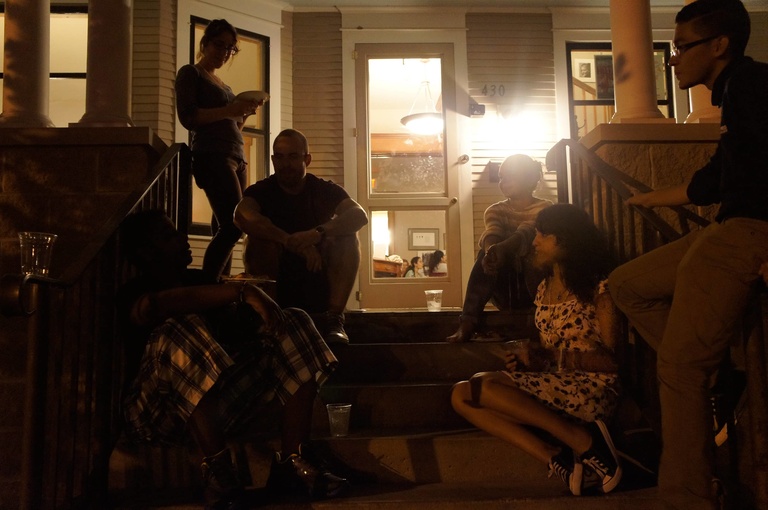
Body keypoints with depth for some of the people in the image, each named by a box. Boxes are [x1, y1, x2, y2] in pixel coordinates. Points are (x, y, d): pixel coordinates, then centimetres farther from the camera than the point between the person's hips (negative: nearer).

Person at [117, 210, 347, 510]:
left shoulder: (197, 280, 22)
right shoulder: (133, 294, -3)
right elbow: (159, 305, -28)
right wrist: (242, 291, -33)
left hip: (222, 401, 7)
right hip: (162, 408, -6)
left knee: (294, 325, -5)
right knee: (183, 331, -33)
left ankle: (291, 462, -18)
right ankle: (217, 470, -36)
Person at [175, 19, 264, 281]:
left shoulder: (224, 85, 27)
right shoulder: (190, 73, 5)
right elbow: (188, 117, -10)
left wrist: (246, 112, 7)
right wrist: (229, 110, -19)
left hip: (236, 157, 8)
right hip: (211, 156, -8)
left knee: (225, 229, 0)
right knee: (233, 226, -21)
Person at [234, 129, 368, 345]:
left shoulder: (325, 190, 2)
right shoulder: (261, 191, -1)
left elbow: (360, 215, -18)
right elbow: (242, 216, -26)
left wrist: (318, 233, -37)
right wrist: (291, 242, -39)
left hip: (318, 282, 1)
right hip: (274, 280, -1)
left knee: (347, 236, -20)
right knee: (260, 236, -25)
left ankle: (333, 317, -27)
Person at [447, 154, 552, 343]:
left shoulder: (544, 208, -1)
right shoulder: (496, 210, 10)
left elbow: (525, 234, -24)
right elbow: (492, 234, -15)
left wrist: (502, 248, -46)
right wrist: (491, 250, -41)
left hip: (535, 286, -2)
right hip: (505, 290, 3)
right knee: (487, 254, -27)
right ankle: (467, 323, -36)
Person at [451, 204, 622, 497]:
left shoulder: (596, 287, -5)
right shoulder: (544, 287, 16)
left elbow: (611, 360, -9)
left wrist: (545, 357, -16)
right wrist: (527, 358, -4)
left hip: (590, 388, -8)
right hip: (554, 387, 8)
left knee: (485, 386, -26)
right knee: (461, 395, -13)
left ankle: (583, 440, -17)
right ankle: (558, 460, -20)